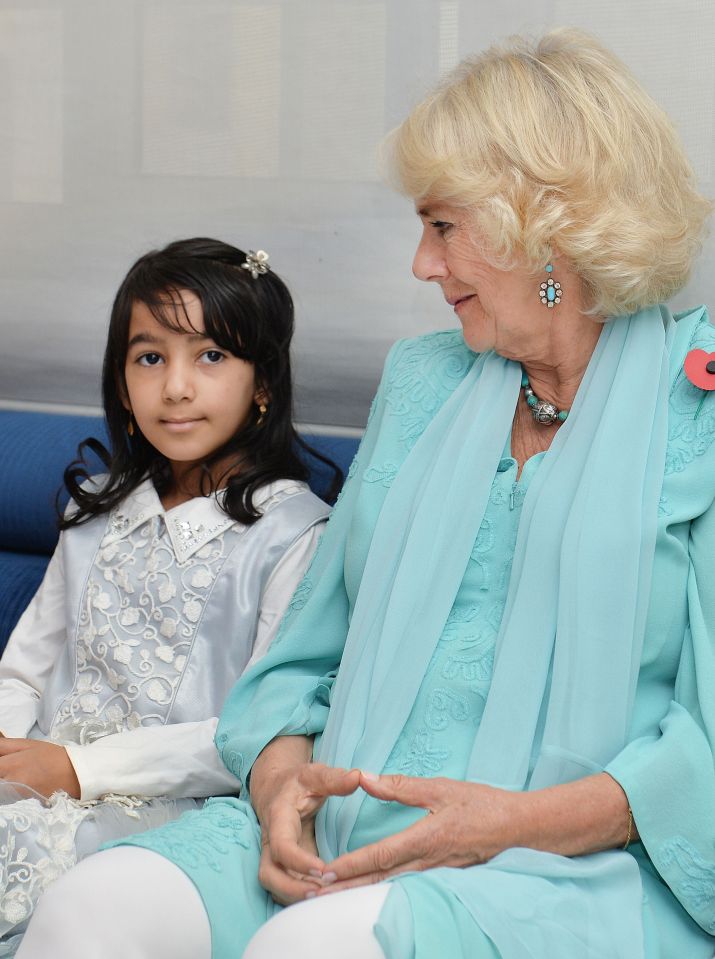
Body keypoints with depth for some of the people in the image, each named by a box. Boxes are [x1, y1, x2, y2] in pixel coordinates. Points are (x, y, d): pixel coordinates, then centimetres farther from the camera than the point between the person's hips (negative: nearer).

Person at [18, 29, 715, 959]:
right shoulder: (421, 382, 21)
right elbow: (307, 655, 19)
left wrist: (519, 823, -17)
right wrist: (282, 778, -2)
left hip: (592, 867, -5)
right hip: (351, 836, 5)